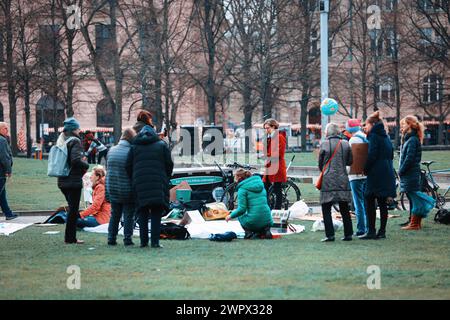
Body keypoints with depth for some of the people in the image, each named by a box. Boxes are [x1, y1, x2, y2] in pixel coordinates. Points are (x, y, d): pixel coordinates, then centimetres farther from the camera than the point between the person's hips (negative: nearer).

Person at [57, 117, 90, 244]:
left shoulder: (61, 141, 12)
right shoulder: (75, 141, -13)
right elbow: (76, 160, -25)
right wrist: (86, 165, -7)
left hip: (62, 181, 8)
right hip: (74, 181, -8)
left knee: (72, 208, 17)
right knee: (73, 209, 0)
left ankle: (70, 237, 18)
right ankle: (70, 238, 2)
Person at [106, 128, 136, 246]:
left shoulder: (111, 151, 4)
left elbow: (108, 171, 10)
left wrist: (107, 192, 16)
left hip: (113, 190, 5)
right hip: (127, 191, -5)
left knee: (114, 215, 15)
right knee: (128, 215, 4)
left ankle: (111, 238, 14)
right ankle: (127, 238, 2)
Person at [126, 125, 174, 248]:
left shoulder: (134, 147, 9)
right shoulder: (161, 145, 7)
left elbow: (128, 167, 4)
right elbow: (169, 164, 3)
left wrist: (133, 181, 15)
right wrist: (166, 179, 15)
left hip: (140, 184, 1)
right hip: (158, 183, -1)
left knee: (142, 214, 8)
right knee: (156, 214, 0)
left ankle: (143, 241, 4)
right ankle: (155, 241, -8)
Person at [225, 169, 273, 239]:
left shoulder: (242, 189, -6)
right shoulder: (260, 185, 13)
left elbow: (242, 209, -11)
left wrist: (231, 216, 7)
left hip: (254, 223, -4)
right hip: (267, 222, 4)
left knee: (240, 215, 27)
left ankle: (248, 232, 1)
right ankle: (266, 230, 6)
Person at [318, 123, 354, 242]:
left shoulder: (324, 144, -6)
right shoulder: (345, 144, 1)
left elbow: (320, 163, 4)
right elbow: (350, 161, 10)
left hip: (328, 180, -3)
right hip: (343, 180, 3)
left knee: (326, 209, 2)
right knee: (344, 209, 10)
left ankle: (330, 234, -5)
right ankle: (348, 234, 11)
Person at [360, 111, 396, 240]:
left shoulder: (374, 136, -9)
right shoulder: (386, 137, 16)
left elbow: (371, 155, -16)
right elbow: (391, 155, 19)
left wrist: (366, 169, -5)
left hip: (375, 175, -8)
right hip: (387, 174, 8)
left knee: (370, 202, -4)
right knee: (382, 203, 9)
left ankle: (371, 231, -7)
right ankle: (382, 231, 10)